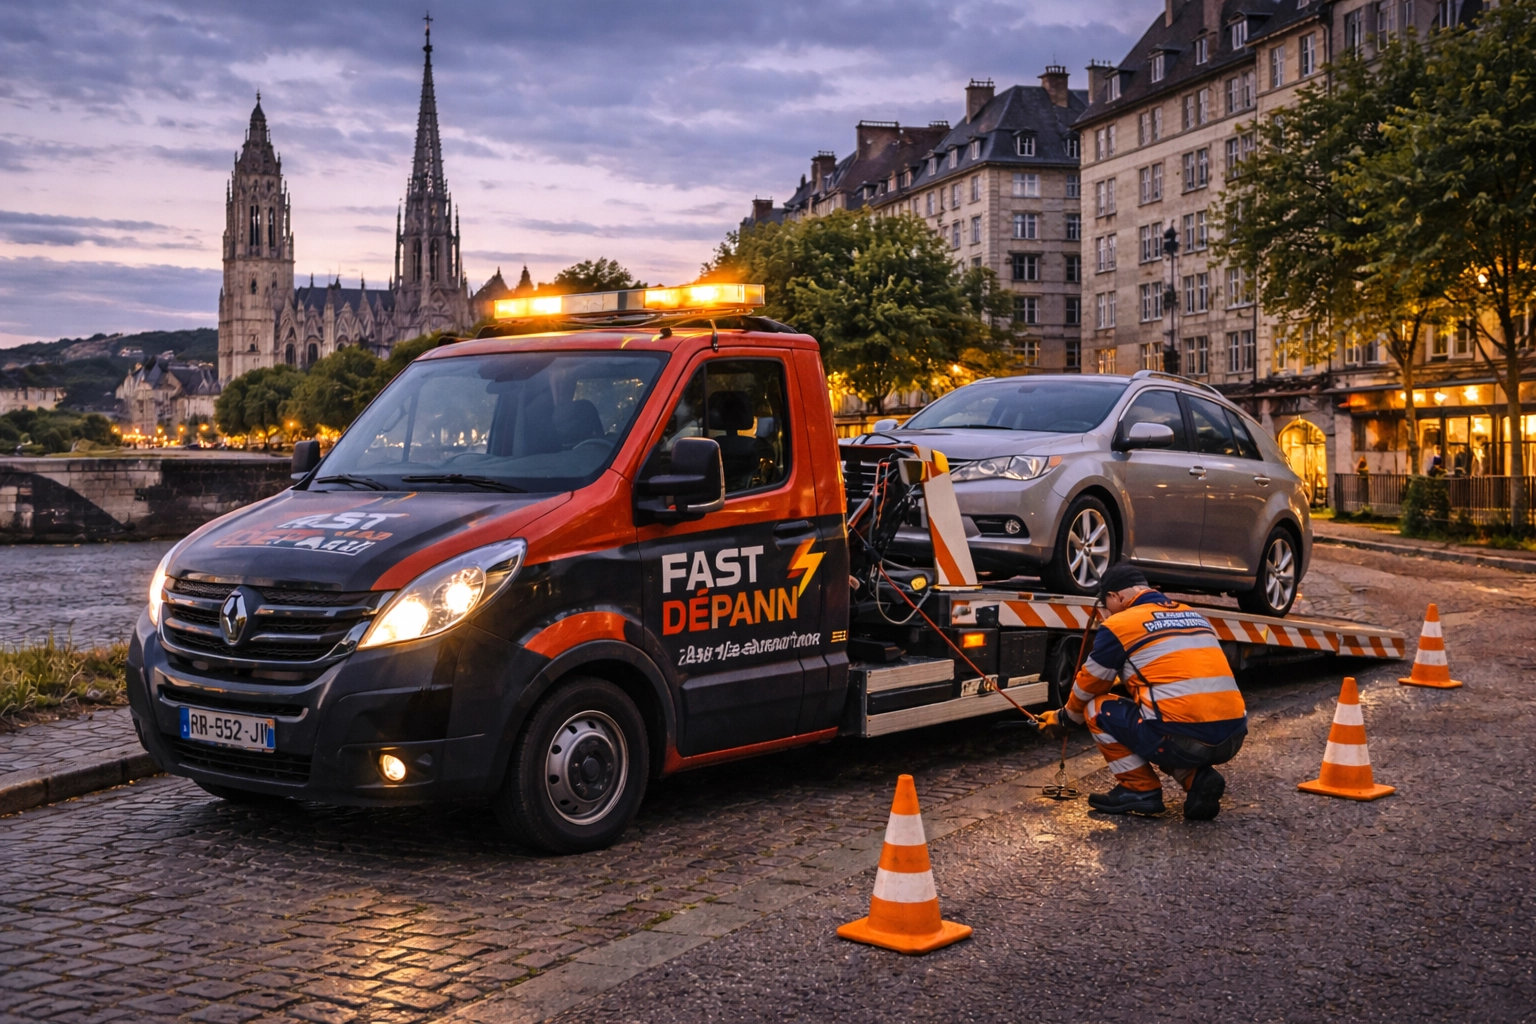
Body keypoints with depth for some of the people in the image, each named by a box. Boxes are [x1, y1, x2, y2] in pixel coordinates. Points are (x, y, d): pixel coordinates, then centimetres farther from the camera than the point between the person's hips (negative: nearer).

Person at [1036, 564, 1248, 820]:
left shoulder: (1119, 625, 3)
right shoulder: (1194, 615, 21)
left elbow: (1088, 687, 16)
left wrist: (1065, 719, 35)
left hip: (1183, 739, -7)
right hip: (1232, 738, 7)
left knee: (1098, 709, 14)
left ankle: (1140, 789, 10)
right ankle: (1198, 778, 11)